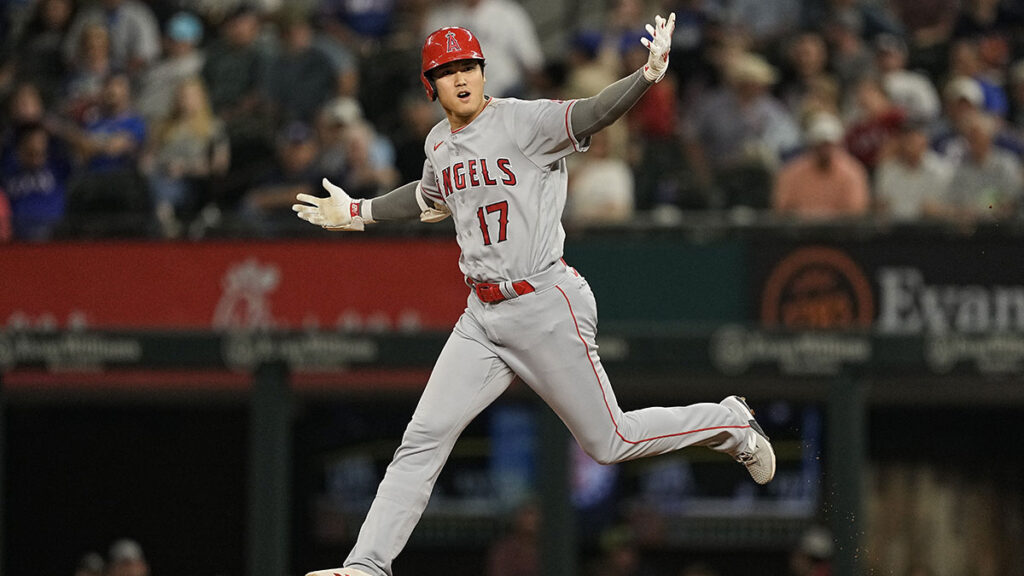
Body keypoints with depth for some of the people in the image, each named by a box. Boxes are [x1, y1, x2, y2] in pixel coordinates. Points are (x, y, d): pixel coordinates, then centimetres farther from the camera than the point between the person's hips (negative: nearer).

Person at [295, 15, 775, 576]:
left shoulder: (523, 121, -12)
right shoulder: (439, 143, 10)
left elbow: (592, 113, -29)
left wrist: (648, 73, -47)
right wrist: (357, 213, 41)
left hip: (547, 308, -6)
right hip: (482, 316, 6)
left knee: (608, 442, 0)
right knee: (424, 438, -1)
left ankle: (728, 423, 23)